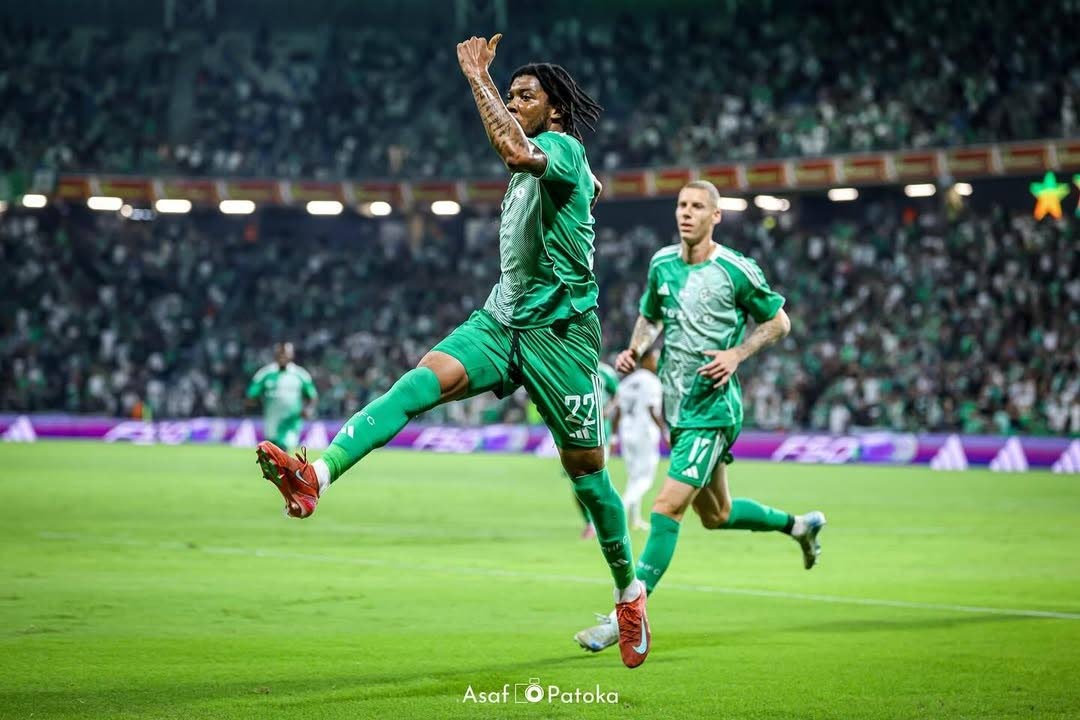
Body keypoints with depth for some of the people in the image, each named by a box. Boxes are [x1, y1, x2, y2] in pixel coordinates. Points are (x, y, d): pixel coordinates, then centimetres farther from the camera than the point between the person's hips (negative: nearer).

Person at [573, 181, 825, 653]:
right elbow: (650, 317, 21)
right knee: (715, 516, 18)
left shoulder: (736, 270, -10)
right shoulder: (662, 264, 6)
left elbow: (779, 321, 1)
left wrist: (736, 354, -14)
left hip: (713, 407, -7)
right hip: (676, 406, 7)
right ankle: (799, 525, 44)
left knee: (667, 507, -16)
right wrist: (636, 350, 1)